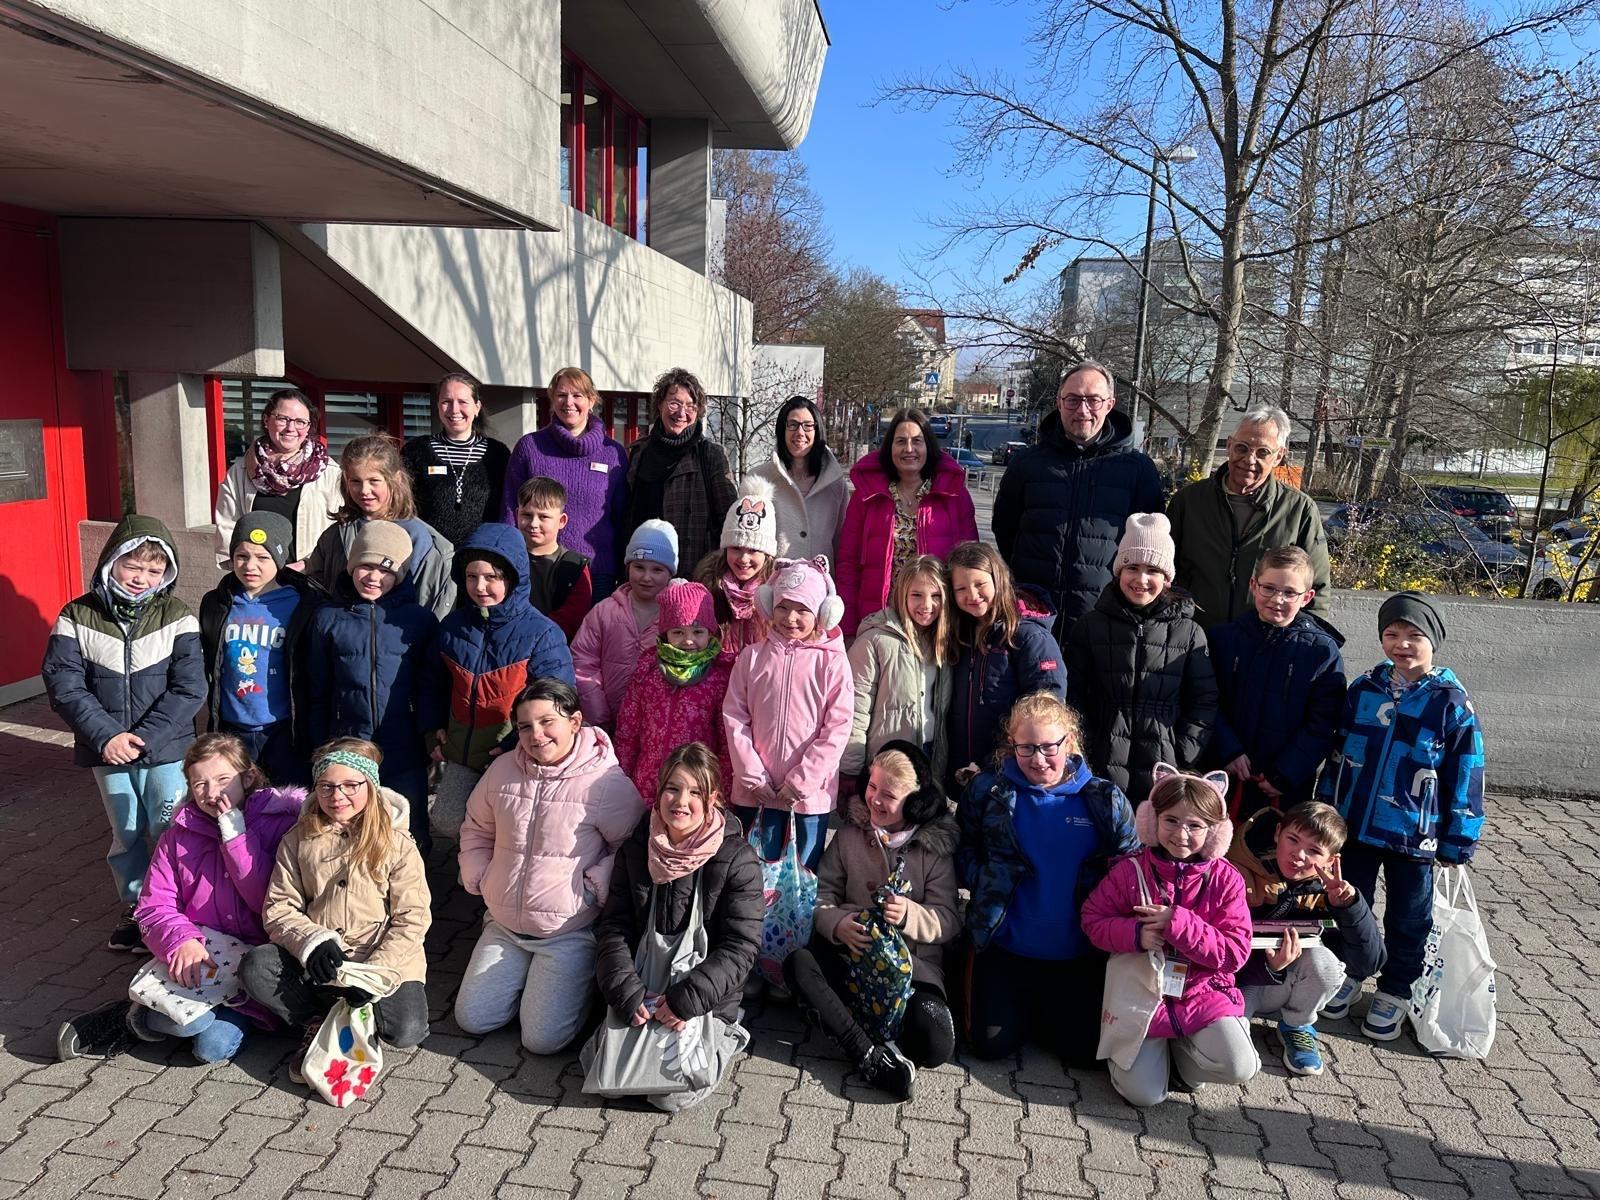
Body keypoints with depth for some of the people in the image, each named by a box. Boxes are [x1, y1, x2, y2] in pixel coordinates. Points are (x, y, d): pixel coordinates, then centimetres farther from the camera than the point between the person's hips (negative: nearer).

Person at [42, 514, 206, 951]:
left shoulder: (177, 617, -7)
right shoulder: (77, 616, -3)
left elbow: (189, 689, -12)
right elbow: (63, 684, -8)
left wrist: (143, 739, -18)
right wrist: (106, 736, -17)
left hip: (167, 749, -2)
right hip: (108, 751, 2)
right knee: (126, 834, 15)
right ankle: (135, 910, 31)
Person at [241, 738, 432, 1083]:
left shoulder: (396, 844, -5)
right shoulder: (298, 840, 4)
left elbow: (412, 919, -7)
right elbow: (278, 908, 2)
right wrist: (313, 941, -18)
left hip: (385, 961, -2)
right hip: (314, 964, 2)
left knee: (407, 1031, -26)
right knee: (254, 967, -25)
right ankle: (317, 1024, -6)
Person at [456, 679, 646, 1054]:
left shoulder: (608, 782, -17)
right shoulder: (503, 769, -1)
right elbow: (476, 828, 17)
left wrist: (594, 886, -17)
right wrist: (478, 877, 6)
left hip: (570, 933, -5)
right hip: (504, 926, 6)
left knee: (542, 1039, -7)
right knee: (470, 1019, 8)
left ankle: (578, 981, 21)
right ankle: (532, 979, 32)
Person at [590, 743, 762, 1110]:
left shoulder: (738, 861, -11)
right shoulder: (635, 850, 1)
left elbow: (739, 948, -12)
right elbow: (613, 927, 1)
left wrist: (687, 1000, -20)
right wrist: (627, 993, -14)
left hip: (705, 1002, -3)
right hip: (640, 996, 4)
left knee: (672, 1094, -16)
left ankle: (725, 1041, 13)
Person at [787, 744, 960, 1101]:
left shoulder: (936, 847, 0)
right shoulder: (849, 835, 6)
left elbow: (949, 920, -5)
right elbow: (822, 895, 2)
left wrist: (910, 914, -27)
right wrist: (837, 924, -21)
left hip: (914, 964, -2)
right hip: (849, 954, 2)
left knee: (936, 1045, -28)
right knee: (798, 964, -30)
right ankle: (870, 1055, -28)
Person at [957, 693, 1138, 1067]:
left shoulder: (1104, 799, -5)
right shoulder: (989, 791, -5)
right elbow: (961, 854, 5)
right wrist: (988, 878, -13)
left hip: (1080, 956, 1)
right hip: (1006, 949, 0)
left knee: (1083, 1050, -1)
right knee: (992, 1045, -2)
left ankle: (1045, 1012, 32)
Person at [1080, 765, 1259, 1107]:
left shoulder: (1226, 879, -8)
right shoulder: (1130, 870, -8)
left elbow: (1235, 953, -11)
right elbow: (1093, 919, -1)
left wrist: (1179, 924, -24)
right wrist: (1135, 934, -20)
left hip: (1203, 992, 1)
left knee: (1240, 1067, -21)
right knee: (1143, 1094, -11)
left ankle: (1181, 1047, 11)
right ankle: (1155, 1048, 24)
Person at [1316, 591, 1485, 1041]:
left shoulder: (1453, 704, -10)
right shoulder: (1362, 690, 0)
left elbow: (1465, 780, -6)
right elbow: (1337, 755, 8)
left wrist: (1456, 843, -5)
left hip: (1414, 836, -3)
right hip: (1354, 826, 3)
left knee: (1407, 918, 12)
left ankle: (1395, 992, 30)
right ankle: (1347, 973, 36)